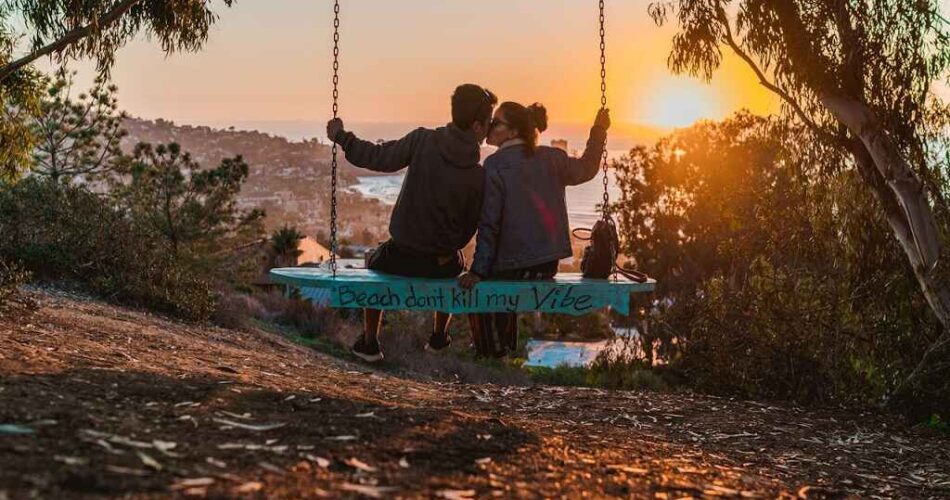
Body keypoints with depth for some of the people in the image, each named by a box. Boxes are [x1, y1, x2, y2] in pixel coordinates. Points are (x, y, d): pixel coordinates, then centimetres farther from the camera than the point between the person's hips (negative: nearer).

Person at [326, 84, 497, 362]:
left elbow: (378, 158, -10)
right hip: (442, 265, 1)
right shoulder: (478, 175, -13)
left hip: (401, 258, -1)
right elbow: (468, 230, -2)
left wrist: (341, 137, 7)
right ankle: (439, 336, 43)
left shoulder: (423, 140, -16)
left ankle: (370, 342, 33)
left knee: (375, 261, 35)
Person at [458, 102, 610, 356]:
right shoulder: (550, 158, 3)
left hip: (515, 267, -7)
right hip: (549, 264, 7)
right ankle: (508, 351, 40)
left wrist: (478, 271, -14)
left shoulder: (495, 165, -14)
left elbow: (489, 223, -16)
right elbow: (585, 169, 21)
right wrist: (599, 132, 33)